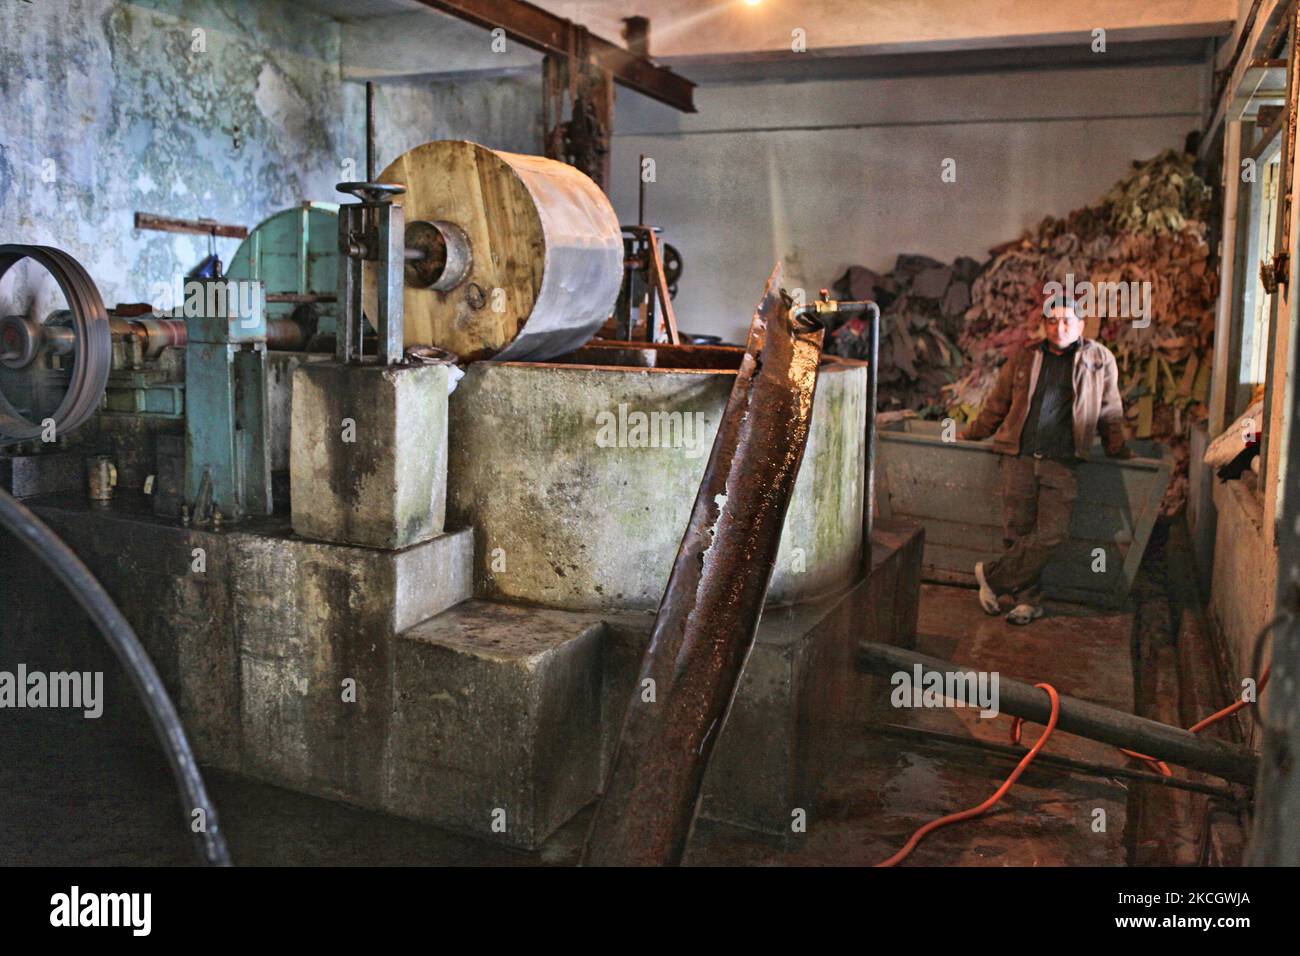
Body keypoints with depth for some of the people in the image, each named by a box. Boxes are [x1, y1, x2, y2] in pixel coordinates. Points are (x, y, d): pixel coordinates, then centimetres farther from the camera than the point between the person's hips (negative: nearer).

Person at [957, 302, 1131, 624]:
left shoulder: (1100, 360, 9)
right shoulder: (1024, 358, 13)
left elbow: (1110, 414, 18)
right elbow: (997, 405, 21)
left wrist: (1119, 452, 22)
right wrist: (969, 435, 20)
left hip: (1062, 464, -1)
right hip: (1019, 458, 2)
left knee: (1052, 533, -13)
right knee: (1017, 532, 1)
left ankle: (992, 576, 1)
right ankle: (1028, 599, 14)